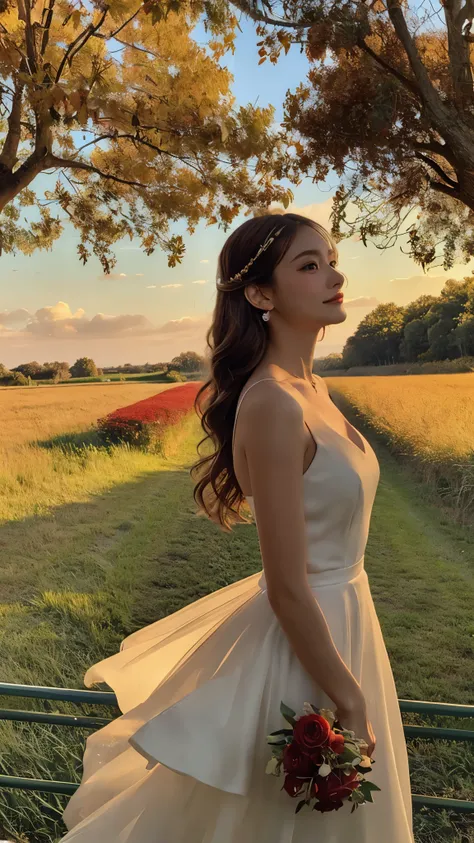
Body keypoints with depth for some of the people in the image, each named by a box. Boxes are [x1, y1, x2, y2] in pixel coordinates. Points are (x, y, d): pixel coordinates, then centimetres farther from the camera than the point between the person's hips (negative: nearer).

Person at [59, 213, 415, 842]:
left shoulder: (309, 387, 2)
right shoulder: (273, 404, -27)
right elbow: (288, 589, -25)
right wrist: (351, 705, -16)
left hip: (338, 615, 9)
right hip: (306, 643, -9)